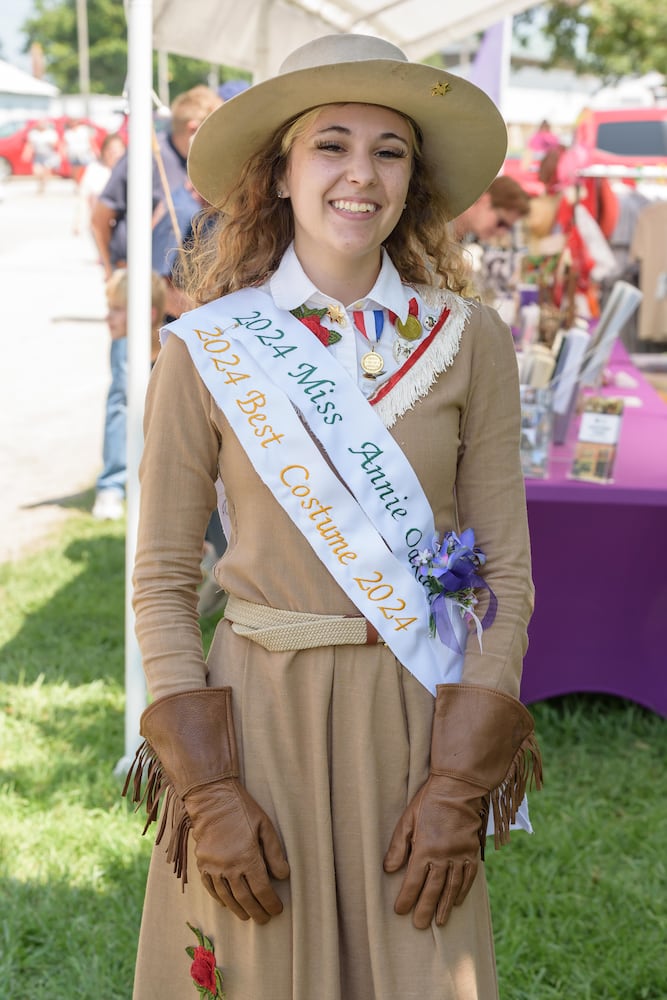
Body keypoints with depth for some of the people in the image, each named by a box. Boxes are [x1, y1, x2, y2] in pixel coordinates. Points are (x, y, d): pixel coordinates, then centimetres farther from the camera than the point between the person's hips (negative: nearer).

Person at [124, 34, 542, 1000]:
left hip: (416, 726, 1)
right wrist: (209, 791, -10)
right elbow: (162, 584, -2)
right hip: (253, 717, -1)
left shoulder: (469, 342, -1)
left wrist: (462, 783, -7)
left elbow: (507, 573, 1)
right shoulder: (205, 349, -4)